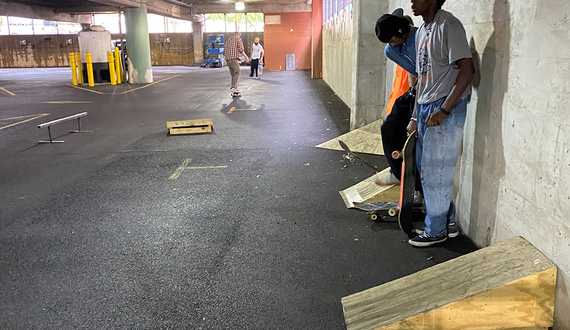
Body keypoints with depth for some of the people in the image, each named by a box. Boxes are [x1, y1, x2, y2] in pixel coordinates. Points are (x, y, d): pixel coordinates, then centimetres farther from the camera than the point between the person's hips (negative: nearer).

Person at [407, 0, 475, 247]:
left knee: (435, 171, -2)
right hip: (426, 107, 9)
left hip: (446, 108, -9)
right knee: (425, 166, 15)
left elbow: (467, 69, -19)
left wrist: (444, 110, -23)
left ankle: (436, 230, 15)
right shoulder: (422, 31, 15)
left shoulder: (448, 25, -13)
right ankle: (449, 222, 30)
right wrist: (415, 117, 17)